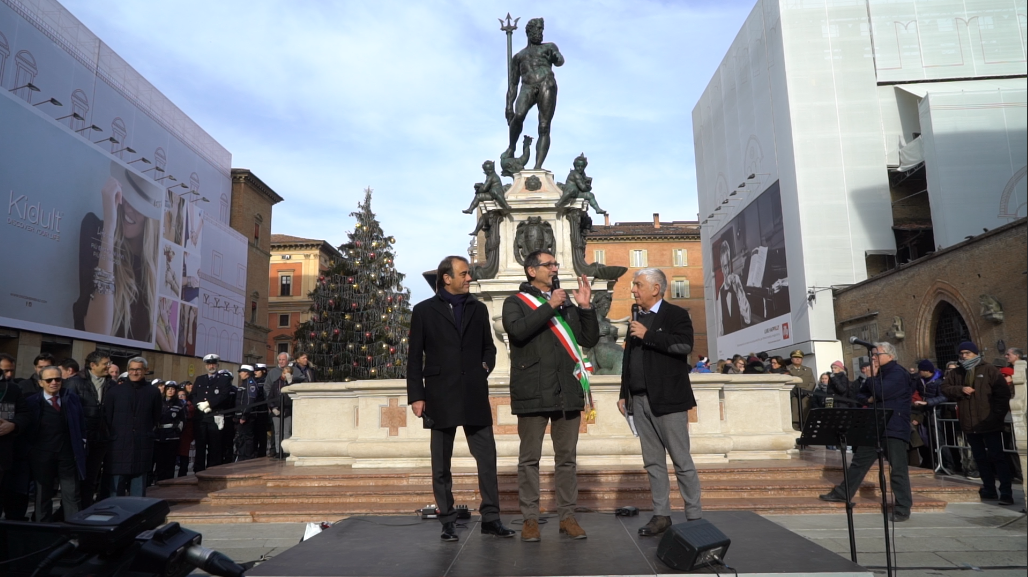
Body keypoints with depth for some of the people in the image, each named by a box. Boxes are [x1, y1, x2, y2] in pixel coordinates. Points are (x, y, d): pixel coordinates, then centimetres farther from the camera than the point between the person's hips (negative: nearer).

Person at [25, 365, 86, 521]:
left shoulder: (72, 398, 6)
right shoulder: (32, 402, 0)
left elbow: (81, 423, 10)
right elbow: (28, 429, 1)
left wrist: (82, 442, 3)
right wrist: (30, 451, -4)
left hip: (68, 454, 1)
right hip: (42, 455, -1)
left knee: (71, 495, 5)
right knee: (43, 495, 11)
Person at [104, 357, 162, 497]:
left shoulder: (153, 392, 5)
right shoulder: (115, 390, 4)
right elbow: (106, 417, 7)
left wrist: (150, 434, 4)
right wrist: (111, 435, 2)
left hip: (142, 446, 0)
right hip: (119, 445, 0)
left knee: (138, 489, 6)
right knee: (116, 488, 4)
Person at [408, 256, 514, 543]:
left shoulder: (479, 309, 13)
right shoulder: (424, 310, 4)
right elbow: (415, 357, 2)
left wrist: (486, 365, -2)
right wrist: (416, 395, -3)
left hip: (474, 396, 2)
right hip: (441, 397, -2)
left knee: (487, 457, 1)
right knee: (441, 463, 6)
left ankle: (490, 518, 11)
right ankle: (448, 521, 17)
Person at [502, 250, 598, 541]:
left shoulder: (566, 303, 18)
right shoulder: (516, 302, 6)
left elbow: (590, 339, 12)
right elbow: (518, 330, -16)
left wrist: (586, 307, 0)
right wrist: (550, 306, -13)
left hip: (567, 391, 4)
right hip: (532, 392, -4)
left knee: (566, 457, 7)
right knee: (529, 458, 2)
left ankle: (567, 516, 15)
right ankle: (530, 518, 10)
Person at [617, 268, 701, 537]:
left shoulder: (676, 314, -1)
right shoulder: (637, 319, 18)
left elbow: (685, 345, -19)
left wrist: (648, 335, -17)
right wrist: (624, 393, 16)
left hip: (667, 400, -6)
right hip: (640, 401, 7)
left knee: (682, 461, -1)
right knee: (653, 462, 9)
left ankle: (694, 517, 8)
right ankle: (661, 515, 15)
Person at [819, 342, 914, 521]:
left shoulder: (898, 373, -10)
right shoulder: (879, 373, 18)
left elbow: (881, 392, -24)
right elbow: (860, 394, 20)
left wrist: (872, 377, -9)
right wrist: (868, 399, -2)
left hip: (894, 429, -9)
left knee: (898, 468, -5)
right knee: (859, 461, 13)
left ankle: (902, 509, 3)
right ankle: (842, 493, 22)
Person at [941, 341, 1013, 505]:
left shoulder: (989, 370, -2)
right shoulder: (956, 373, 10)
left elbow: (1003, 392, -5)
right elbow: (945, 388, 6)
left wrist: (998, 414, -10)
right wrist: (960, 389, -13)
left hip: (989, 423, -5)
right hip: (969, 424, 5)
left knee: (997, 456, -2)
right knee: (980, 458, 12)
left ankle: (1006, 492, 2)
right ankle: (989, 489, 22)